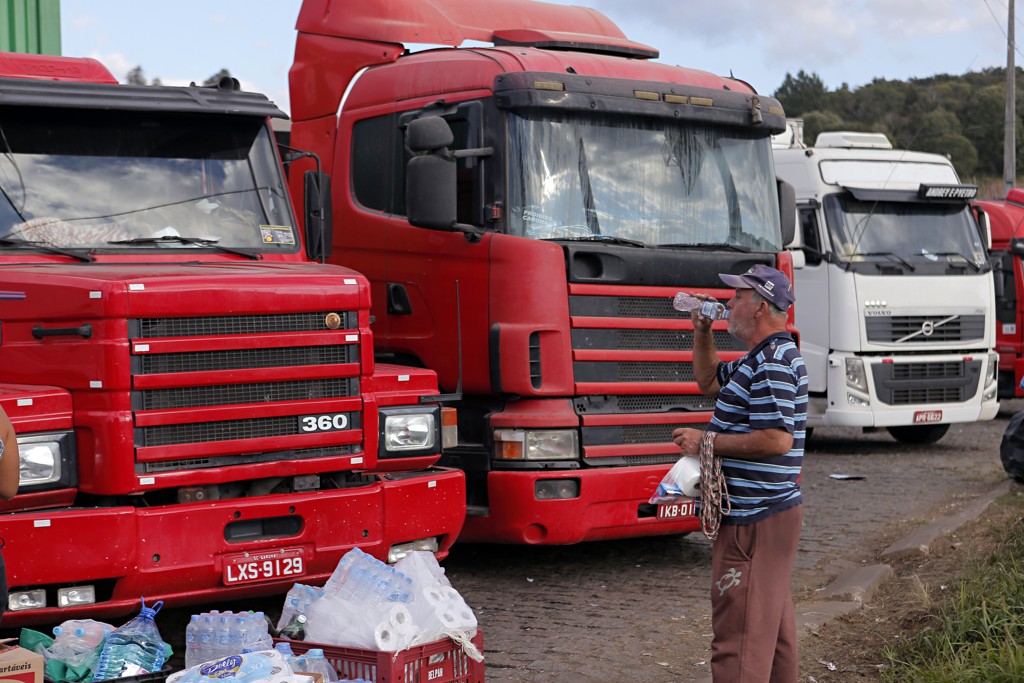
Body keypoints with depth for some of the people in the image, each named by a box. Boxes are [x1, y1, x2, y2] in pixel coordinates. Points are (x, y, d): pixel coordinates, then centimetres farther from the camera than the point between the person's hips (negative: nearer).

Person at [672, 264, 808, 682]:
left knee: (738, 634, -11)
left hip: (754, 519, -11)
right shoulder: (759, 359, 16)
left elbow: (777, 440, -27)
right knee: (772, 626, 19)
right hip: (772, 512, 11)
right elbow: (709, 382, 31)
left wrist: (706, 442, -19)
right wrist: (702, 331, 17)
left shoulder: (773, 363, -18)